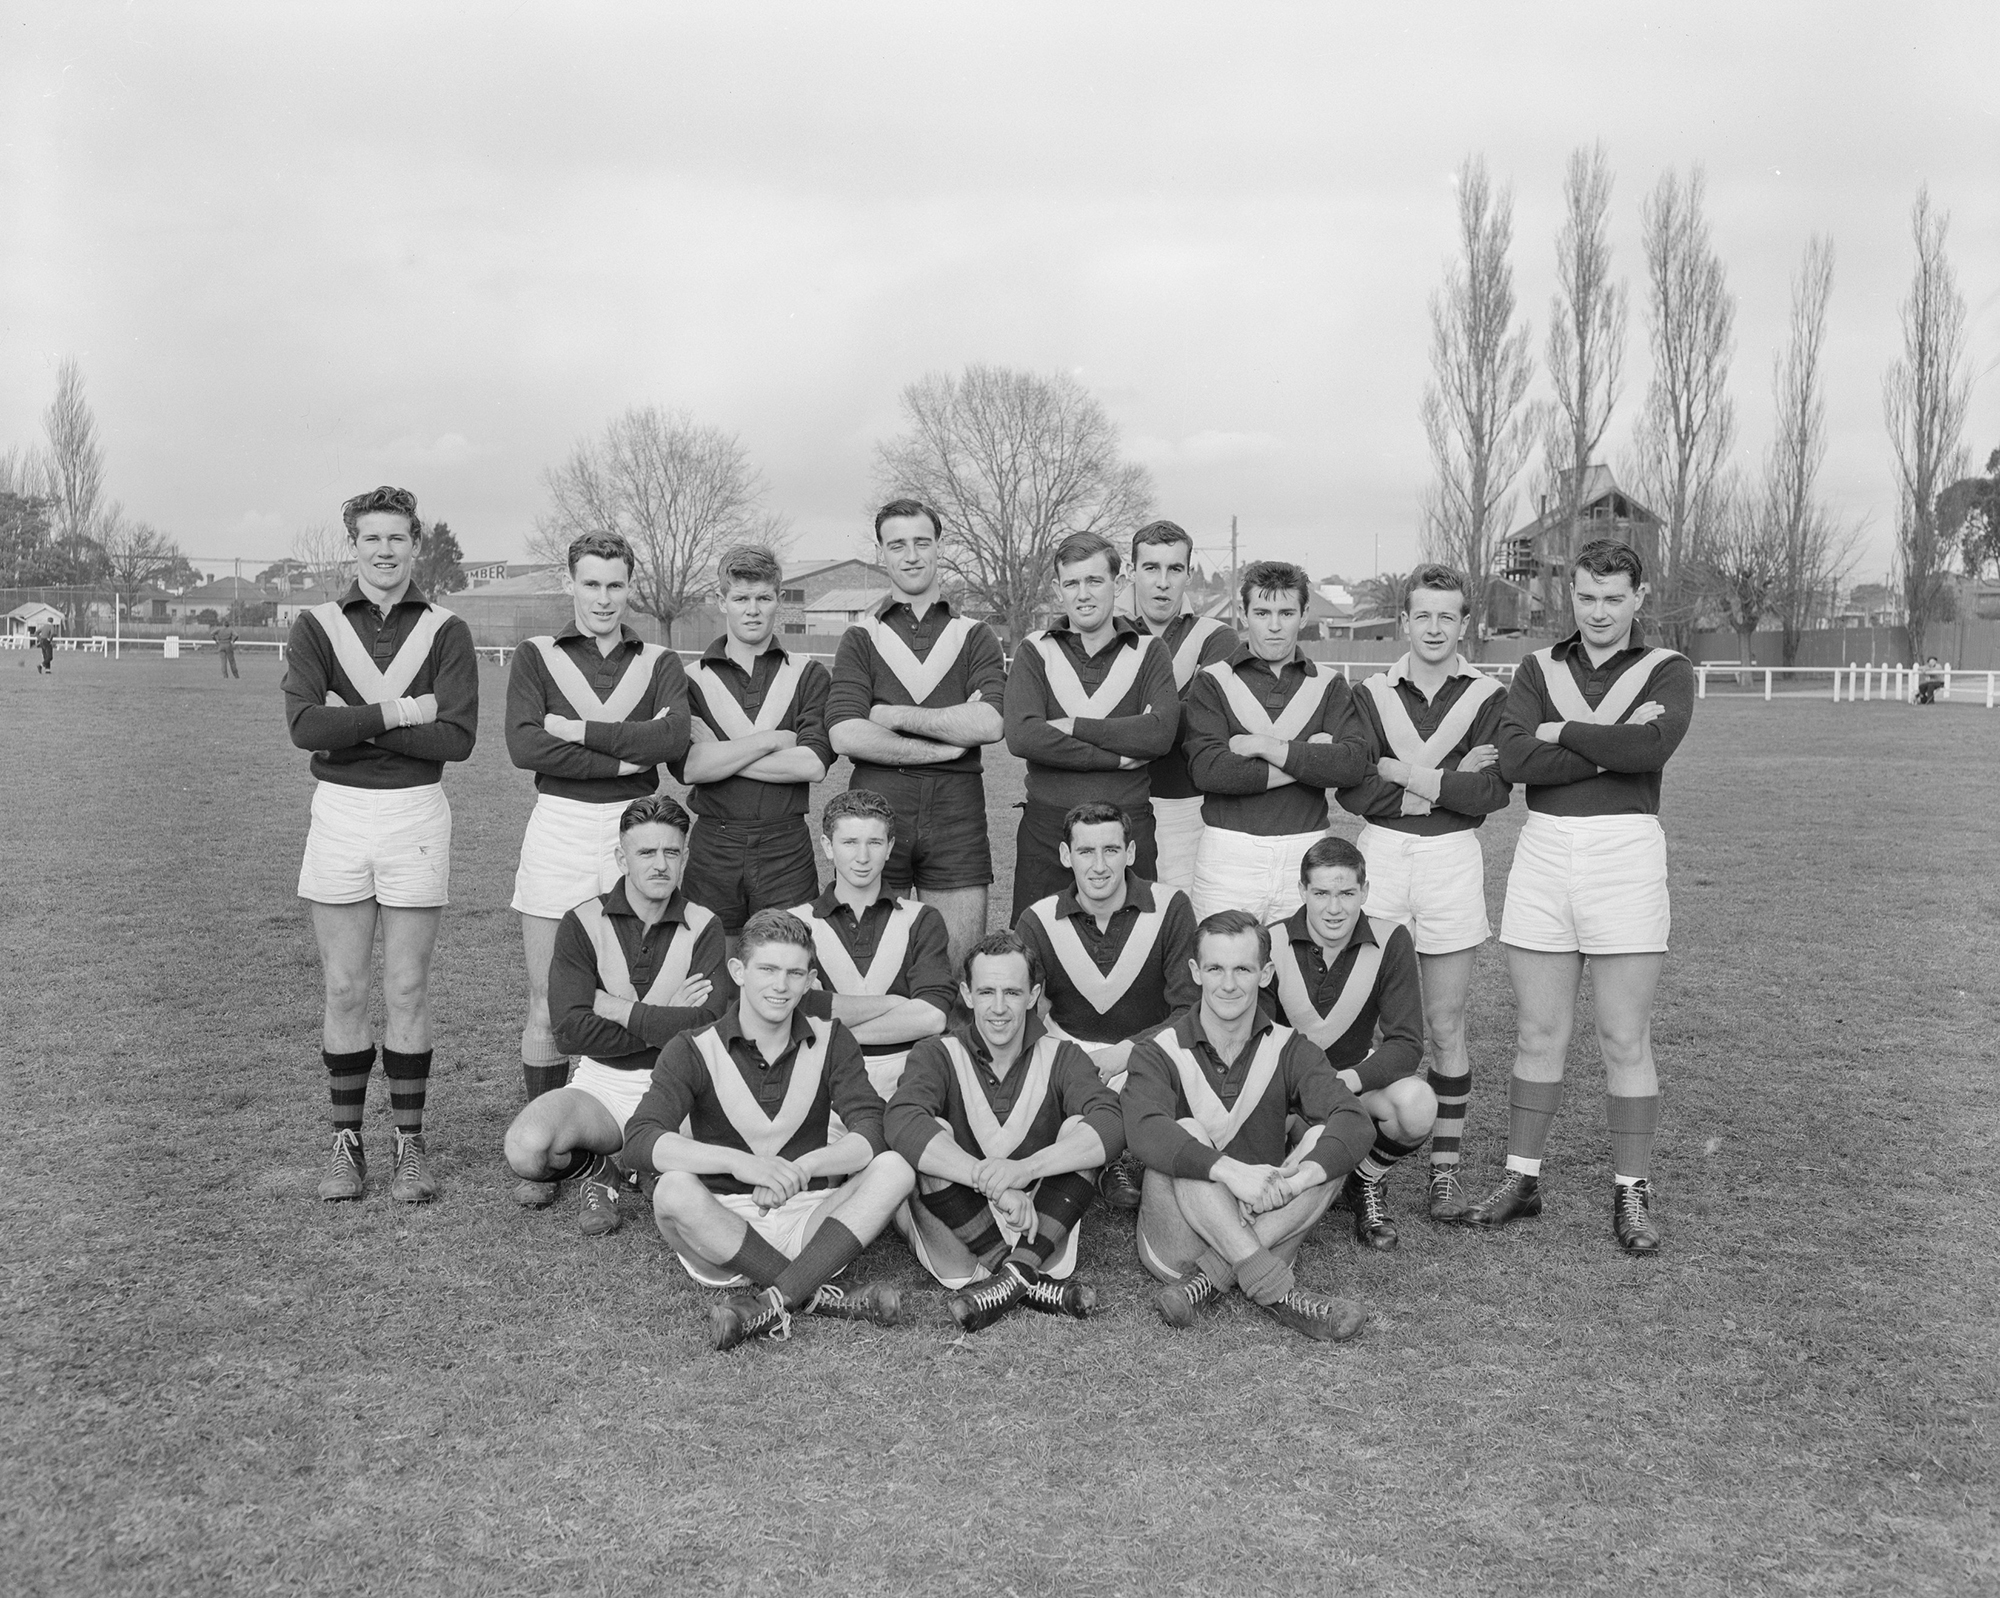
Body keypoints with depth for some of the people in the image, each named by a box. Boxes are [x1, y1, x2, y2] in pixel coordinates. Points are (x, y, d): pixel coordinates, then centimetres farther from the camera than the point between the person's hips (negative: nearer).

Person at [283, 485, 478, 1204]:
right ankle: (346, 1140, 17)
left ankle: (410, 1143, 14)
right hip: (337, 813, 1)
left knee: (407, 990, 3)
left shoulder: (446, 631, 2)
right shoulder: (316, 626, 4)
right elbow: (304, 724, -12)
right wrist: (398, 714, -15)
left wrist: (352, 723, -13)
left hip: (416, 815, -1)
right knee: (344, 990, 5)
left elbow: (457, 736, -12)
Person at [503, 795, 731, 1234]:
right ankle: (595, 1168, 5)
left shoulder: (703, 928, 0)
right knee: (526, 1149, -31)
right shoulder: (583, 923, -1)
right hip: (600, 1085, 0)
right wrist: (663, 1023, -13)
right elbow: (571, 1030, -13)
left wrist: (616, 1008, -13)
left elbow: (709, 1024, -16)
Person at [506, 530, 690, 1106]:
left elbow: (675, 737, -10)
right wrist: (627, 755, -12)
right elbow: (524, 745, -10)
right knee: (547, 1008, 2)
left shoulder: (660, 663, 10)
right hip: (557, 826, -1)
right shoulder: (536, 657, 7)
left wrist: (578, 730, -11)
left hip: (634, 828, 1)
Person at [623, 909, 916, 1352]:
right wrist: (738, 1162, -34)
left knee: (894, 1169, -22)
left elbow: (872, 1135, -9)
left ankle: (770, 1303, -31)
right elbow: (640, 1142, -18)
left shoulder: (830, 1041, 5)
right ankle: (820, 1297, -26)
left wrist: (802, 1167, -29)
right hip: (722, 1225, -2)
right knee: (673, 1190, -32)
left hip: (808, 1224, 2)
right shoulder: (694, 1051, -2)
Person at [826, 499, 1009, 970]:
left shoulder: (974, 636, 11)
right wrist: (950, 741, -9)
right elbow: (845, 735, -8)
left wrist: (894, 716, -8)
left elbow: (991, 723, -7)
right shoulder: (861, 639, 9)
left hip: (956, 820, 0)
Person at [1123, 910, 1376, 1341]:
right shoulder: (1159, 1054, -5)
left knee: (1327, 1142, -18)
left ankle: (1208, 1279, -27)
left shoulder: (1288, 1051, 1)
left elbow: (1357, 1124, -15)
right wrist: (1230, 1170, -40)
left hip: (1261, 1231, 2)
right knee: (1187, 1133, -27)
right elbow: (1143, 1131, -26)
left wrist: (1292, 1180, -34)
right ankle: (1278, 1295, -35)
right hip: (1177, 1237, -2)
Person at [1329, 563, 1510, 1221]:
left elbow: (1492, 790, -10)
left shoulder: (1489, 697, 4)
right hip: (1379, 853, 1)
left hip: (1452, 858, -1)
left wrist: (1406, 774, -11)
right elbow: (1350, 787, -7)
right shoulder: (1371, 694, 7)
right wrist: (1448, 780, -11)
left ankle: (1445, 1167, 14)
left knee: (1446, 1027, 5)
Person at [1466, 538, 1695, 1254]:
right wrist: (1611, 746, -15)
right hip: (1542, 851, 3)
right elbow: (1514, 757, -7)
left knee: (1625, 1040, 2)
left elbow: (1651, 748, -18)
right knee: (1537, 1034, 9)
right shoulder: (1539, 668, 10)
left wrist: (1562, 732, -8)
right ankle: (1522, 1179, 19)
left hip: (1626, 853, -2)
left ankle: (1632, 1193, 14)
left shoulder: (1667, 671, 3)